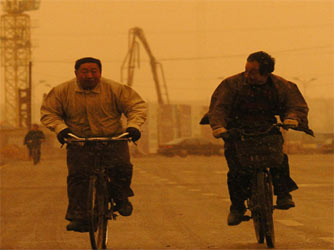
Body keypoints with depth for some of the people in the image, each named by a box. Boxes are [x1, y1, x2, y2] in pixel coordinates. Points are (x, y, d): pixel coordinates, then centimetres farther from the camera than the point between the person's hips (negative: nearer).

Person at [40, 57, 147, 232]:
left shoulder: (114, 89, -7)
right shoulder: (63, 91, -4)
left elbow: (137, 105, -3)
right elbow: (48, 112, 4)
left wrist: (133, 125, -22)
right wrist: (60, 127, -15)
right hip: (79, 143, 1)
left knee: (121, 167, -23)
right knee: (77, 175, -18)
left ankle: (121, 198, 5)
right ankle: (78, 217, -13)